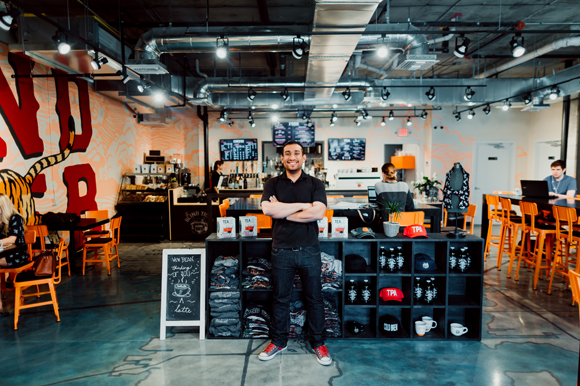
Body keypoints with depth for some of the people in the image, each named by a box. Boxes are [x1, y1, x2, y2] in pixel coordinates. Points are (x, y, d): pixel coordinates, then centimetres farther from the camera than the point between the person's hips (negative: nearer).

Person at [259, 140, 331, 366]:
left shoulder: (315, 184, 2)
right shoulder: (273, 184, 5)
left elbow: (318, 212, -15)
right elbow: (267, 209, -14)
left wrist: (282, 211, -13)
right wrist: (302, 205, -14)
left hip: (309, 251, 0)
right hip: (281, 251, 1)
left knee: (314, 299, 10)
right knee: (280, 299, 13)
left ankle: (318, 343, 27)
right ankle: (278, 342, 31)